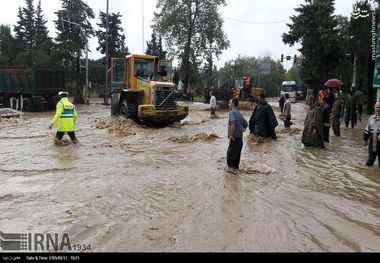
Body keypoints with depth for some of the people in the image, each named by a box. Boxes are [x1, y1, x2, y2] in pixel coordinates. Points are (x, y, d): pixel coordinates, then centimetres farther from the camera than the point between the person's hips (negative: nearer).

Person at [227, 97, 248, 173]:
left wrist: (230, 135, -23)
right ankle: (236, 167, 23)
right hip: (240, 137, 8)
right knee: (237, 153, 15)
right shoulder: (239, 113, 13)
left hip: (234, 137, -8)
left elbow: (233, 124, -28)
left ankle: (231, 167, 9)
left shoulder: (232, 112, -13)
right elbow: (245, 124, 18)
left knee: (230, 153, 3)